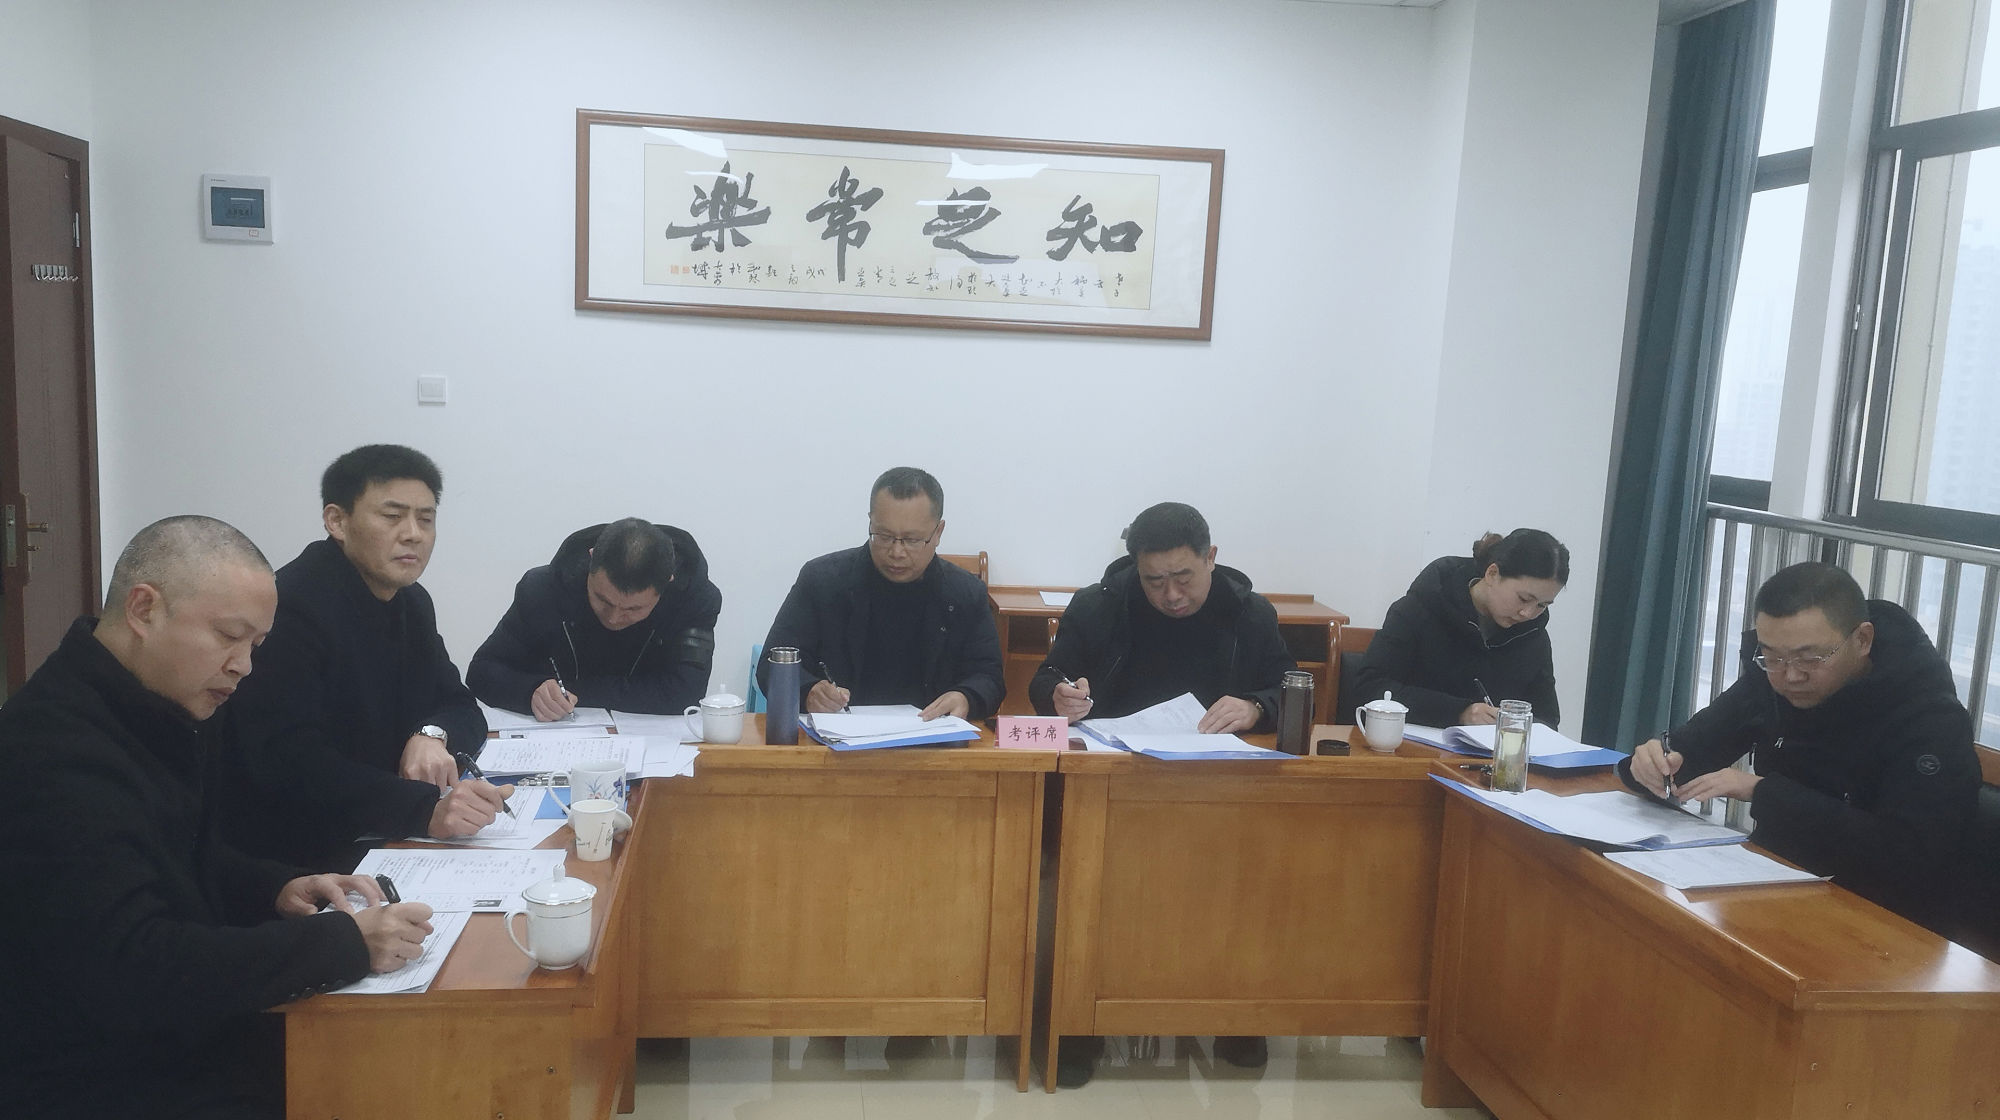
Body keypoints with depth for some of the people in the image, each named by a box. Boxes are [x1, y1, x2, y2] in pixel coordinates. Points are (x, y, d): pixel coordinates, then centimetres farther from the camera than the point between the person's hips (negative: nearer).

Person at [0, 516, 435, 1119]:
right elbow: (130, 969, -32)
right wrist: (345, 943, -29)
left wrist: (277, 889, 0)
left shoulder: (152, 714, 5)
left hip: (183, 1039, 9)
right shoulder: (56, 752, -25)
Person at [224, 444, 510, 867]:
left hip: (382, 842, 8)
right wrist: (427, 809, -38)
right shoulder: (291, 606, -17)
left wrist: (433, 735, -9)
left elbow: (461, 706, 17)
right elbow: (288, 761, -27)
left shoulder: (412, 602, 12)